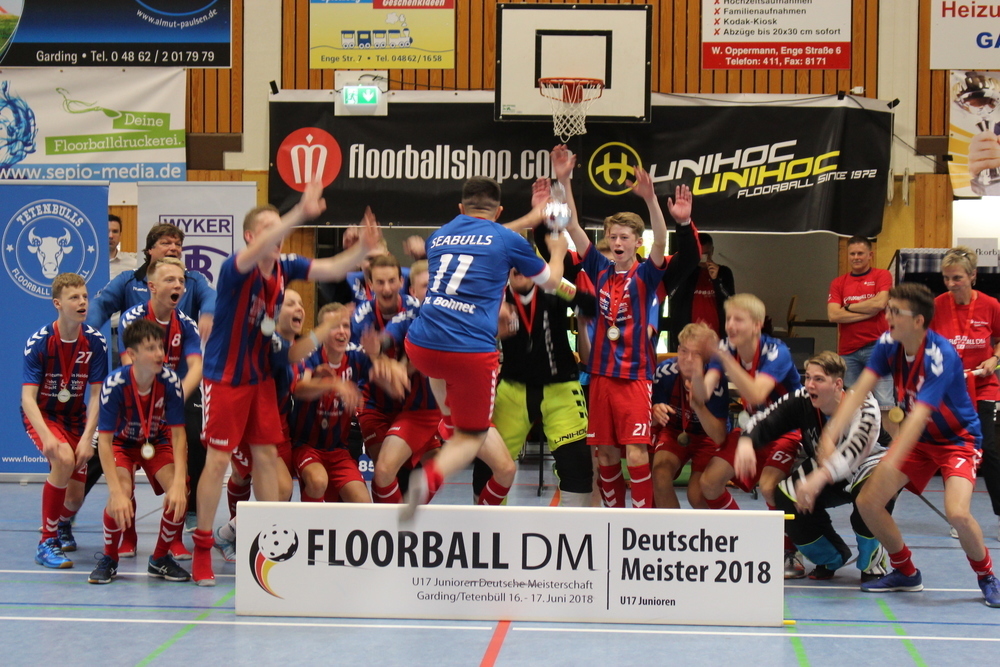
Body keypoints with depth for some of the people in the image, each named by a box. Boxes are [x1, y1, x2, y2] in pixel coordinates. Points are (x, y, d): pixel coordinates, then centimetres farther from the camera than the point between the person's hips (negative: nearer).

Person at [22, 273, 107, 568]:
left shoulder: (95, 342, -13)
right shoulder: (38, 342, -20)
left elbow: (96, 395, -11)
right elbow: (28, 397, -23)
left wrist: (87, 437, -24)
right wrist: (46, 436, -39)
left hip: (75, 419, 3)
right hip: (41, 416, -3)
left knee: (75, 498, -1)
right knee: (64, 458, -34)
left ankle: (62, 523, 40)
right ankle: (46, 543, -23)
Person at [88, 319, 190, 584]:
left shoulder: (170, 381, -25)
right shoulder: (115, 384, -31)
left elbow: (177, 433, -21)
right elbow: (104, 440, -29)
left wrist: (179, 482, -32)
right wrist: (116, 491, -38)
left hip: (157, 442, 2)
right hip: (122, 442, -2)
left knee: (179, 495, -23)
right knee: (122, 495, -30)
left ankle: (160, 558, 2)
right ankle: (109, 559, -4)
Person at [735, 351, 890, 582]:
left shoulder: (864, 406, -31)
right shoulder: (801, 401, -20)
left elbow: (854, 450, -49)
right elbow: (764, 421, -26)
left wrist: (819, 478, -67)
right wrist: (746, 442, -51)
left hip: (863, 467, -4)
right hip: (822, 472, 4)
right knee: (785, 496, -22)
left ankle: (872, 561, -9)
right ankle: (832, 557, 7)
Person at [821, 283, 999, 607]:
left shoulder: (941, 356, -31)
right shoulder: (888, 344, -12)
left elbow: (919, 414, -39)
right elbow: (860, 389, -19)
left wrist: (891, 464, -48)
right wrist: (830, 434, -34)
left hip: (957, 438, -6)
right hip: (918, 438, 7)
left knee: (957, 512, -28)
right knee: (867, 502, -4)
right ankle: (906, 573, 19)